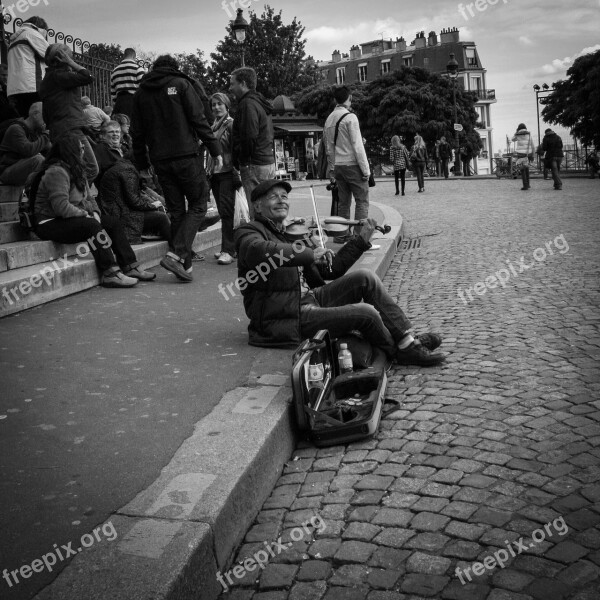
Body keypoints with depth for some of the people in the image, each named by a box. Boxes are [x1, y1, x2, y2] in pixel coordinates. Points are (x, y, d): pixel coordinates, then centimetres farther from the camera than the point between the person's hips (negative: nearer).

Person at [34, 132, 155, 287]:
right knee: (92, 226, -32)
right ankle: (110, 273, -34)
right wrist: (85, 214, -18)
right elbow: (61, 207, -28)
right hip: (51, 224, -10)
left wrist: (94, 213, -4)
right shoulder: (56, 172, -19)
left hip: (71, 219, 10)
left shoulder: (76, 170, 15)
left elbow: (89, 198, 16)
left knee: (113, 223, -1)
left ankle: (130, 267, -6)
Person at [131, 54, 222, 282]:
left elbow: (137, 133, 13)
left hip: (160, 161, 5)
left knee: (176, 211, 10)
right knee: (198, 205, 3)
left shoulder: (141, 92, 14)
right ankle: (176, 254, -14)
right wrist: (216, 150, -5)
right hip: (186, 156, -4)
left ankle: (185, 264, 8)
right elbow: (199, 120, -6)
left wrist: (142, 165, 18)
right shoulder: (181, 84, 2)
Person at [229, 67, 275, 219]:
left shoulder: (248, 104, -11)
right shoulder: (260, 103, 20)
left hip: (254, 166, -10)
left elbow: (249, 137, -20)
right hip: (268, 161, 10)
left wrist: (242, 161, -9)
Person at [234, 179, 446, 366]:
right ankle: (402, 352, 9)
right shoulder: (249, 232, -4)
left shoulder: (289, 237, 22)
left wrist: (361, 240, 16)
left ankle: (408, 341, -1)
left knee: (365, 278, -5)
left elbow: (331, 269, 22)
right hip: (287, 320, -9)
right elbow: (259, 251, -32)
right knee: (366, 313, -19)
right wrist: (310, 254, -30)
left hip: (309, 300, 9)